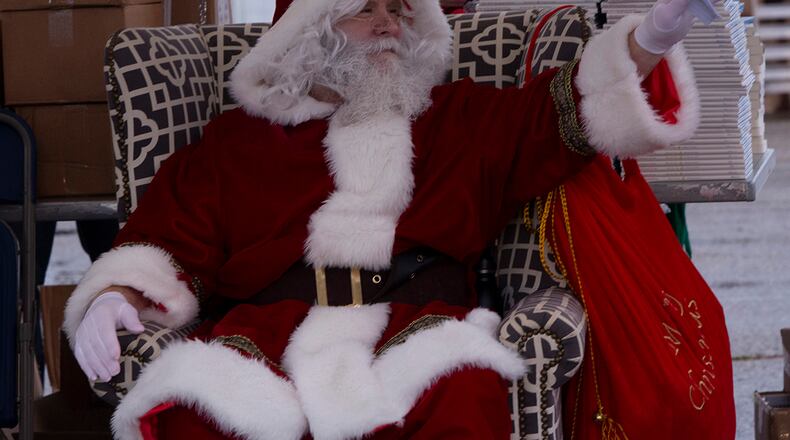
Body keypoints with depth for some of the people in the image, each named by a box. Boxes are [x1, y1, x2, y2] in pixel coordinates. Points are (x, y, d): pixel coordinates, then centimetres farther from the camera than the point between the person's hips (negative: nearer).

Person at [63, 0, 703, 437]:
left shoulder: (460, 120, 25)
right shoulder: (233, 142, 22)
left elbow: (564, 113, 15)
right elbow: (168, 246, 17)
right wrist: (116, 296, -4)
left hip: (418, 324, 0)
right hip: (267, 331, 0)